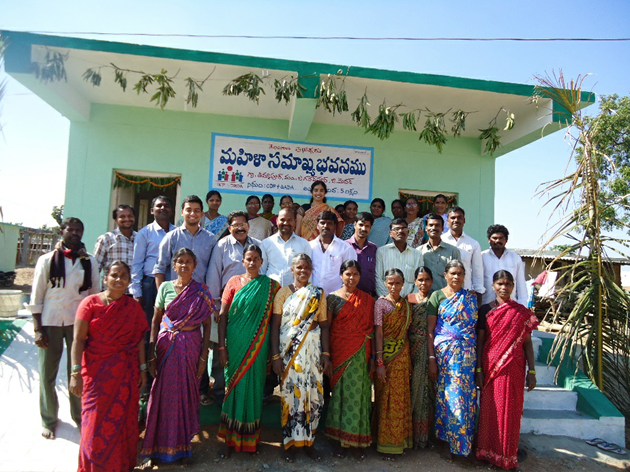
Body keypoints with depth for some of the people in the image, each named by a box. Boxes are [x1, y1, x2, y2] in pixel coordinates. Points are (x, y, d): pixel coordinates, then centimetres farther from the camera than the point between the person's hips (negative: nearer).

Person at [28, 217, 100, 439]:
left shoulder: (90, 262, 3)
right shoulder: (47, 260, 0)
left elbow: (94, 294, 7)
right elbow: (36, 296, 0)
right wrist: (38, 328, -5)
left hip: (78, 322, 1)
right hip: (50, 322, 0)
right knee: (47, 373, 8)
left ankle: (79, 416, 25)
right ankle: (49, 419, 27)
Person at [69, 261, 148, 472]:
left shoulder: (133, 307, 4)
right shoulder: (90, 303, -5)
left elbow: (140, 340, 5)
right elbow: (78, 339, -9)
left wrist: (142, 369, 3)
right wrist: (76, 373, -15)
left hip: (126, 373, 2)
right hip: (96, 372, -2)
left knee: (122, 421, 9)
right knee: (96, 421, 2)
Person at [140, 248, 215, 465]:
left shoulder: (202, 291, -1)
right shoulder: (165, 288, 2)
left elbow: (207, 325, 0)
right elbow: (155, 321, 4)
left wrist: (204, 356, -5)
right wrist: (151, 354, -1)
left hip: (190, 347, -1)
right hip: (166, 346, 1)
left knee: (186, 394, 6)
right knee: (163, 394, 5)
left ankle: (183, 444, 23)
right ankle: (161, 445, 23)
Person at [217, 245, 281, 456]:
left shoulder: (270, 286, 2)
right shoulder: (234, 282, 2)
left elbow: (274, 318, 1)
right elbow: (222, 315, 1)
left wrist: (272, 349, -2)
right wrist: (221, 346, -4)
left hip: (257, 345, 0)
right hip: (235, 343, 0)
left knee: (252, 386, 6)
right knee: (234, 385, 6)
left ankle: (250, 438, 23)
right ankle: (230, 438, 19)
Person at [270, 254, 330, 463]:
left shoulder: (318, 294, 6)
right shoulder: (283, 292, 0)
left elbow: (324, 326, 5)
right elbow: (275, 325, -2)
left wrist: (326, 355, -2)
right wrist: (275, 356, -8)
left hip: (313, 351, 2)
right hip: (288, 351, -2)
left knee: (313, 394, 4)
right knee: (290, 394, 3)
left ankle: (308, 440, 22)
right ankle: (291, 442, 20)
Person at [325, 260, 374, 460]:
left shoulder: (367, 300, 6)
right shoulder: (333, 297, 1)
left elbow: (372, 330, 6)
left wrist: (373, 356, 2)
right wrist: (325, 354, -6)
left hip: (361, 354, 1)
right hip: (340, 352, -1)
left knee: (359, 393, 3)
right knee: (342, 392, 5)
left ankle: (357, 440, 16)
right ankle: (342, 440, 17)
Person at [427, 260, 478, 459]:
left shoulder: (471, 298, 9)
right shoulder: (437, 296, 1)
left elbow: (477, 327, 10)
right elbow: (430, 330, -2)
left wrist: (478, 357, 2)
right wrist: (431, 359, -8)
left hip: (467, 354, 2)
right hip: (444, 353, -2)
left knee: (465, 395, 3)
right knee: (446, 395, 3)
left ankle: (462, 441, 21)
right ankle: (449, 441, 19)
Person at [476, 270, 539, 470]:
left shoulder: (522, 312, 4)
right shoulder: (486, 310, 1)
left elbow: (527, 343, 4)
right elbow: (480, 341, 1)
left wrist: (532, 371, 0)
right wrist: (478, 370, -4)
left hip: (514, 369, 1)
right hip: (491, 367, -1)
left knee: (511, 411, 6)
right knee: (490, 409, 6)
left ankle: (508, 455, 23)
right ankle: (489, 451, 22)